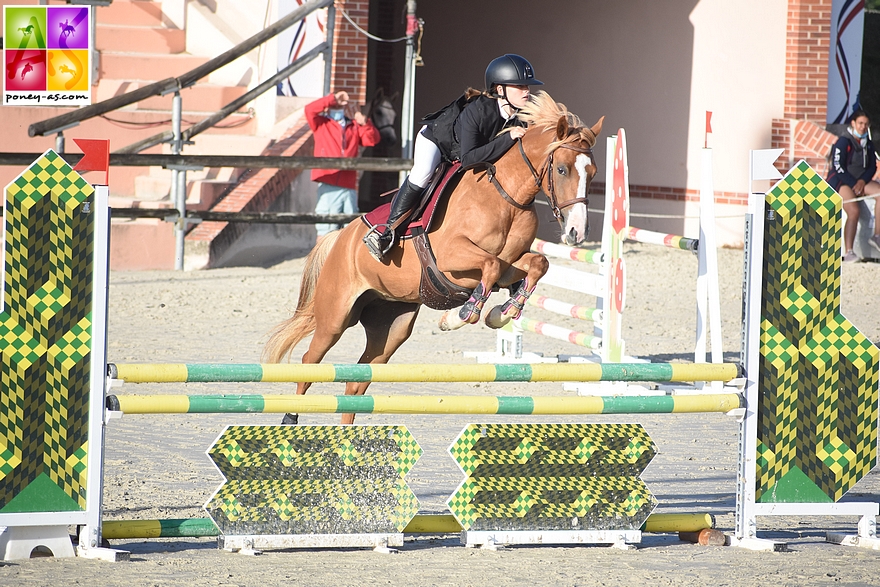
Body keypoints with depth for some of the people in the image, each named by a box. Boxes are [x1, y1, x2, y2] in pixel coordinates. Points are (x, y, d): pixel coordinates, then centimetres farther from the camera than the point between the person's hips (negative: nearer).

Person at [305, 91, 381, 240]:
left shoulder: (353, 127, 19)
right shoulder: (321, 124, 8)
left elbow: (373, 139, 11)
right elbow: (310, 109, -9)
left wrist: (365, 124, -6)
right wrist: (333, 99, -7)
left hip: (349, 187, 4)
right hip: (328, 186, -4)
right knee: (326, 232, -7)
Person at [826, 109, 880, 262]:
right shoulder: (843, 142, -9)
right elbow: (838, 167, -14)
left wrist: (862, 181, -8)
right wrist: (854, 185, -17)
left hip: (861, 180, 7)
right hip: (839, 181, -7)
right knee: (854, 211, -30)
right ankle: (848, 252, -30)